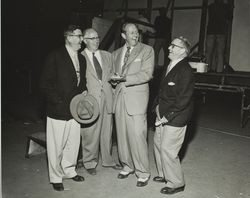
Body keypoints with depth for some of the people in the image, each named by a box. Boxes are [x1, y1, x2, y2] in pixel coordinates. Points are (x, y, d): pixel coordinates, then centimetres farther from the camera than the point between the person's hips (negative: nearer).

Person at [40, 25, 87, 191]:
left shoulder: (81, 58, 12)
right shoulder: (55, 56, -8)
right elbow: (45, 84, -11)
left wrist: (84, 90, 2)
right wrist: (59, 102, -16)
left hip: (75, 109, 6)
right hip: (58, 109, -6)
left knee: (73, 142, 14)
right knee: (56, 145, 5)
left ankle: (69, 170, 34)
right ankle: (56, 178, 22)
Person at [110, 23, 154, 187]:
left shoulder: (147, 50, 1)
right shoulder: (116, 53, 17)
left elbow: (147, 74, -10)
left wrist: (125, 78, -17)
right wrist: (114, 79, -2)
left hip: (136, 98, -5)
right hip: (120, 97, 5)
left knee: (137, 136, -7)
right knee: (122, 135, 11)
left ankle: (143, 172, 9)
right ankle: (128, 166, 29)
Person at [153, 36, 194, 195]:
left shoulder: (185, 71, -18)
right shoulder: (170, 66, 10)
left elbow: (183, 100, -21)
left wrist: (167, 116, -20)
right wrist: (158, 105, 8)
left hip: (175, 118, -9)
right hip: (163, 114, 9)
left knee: (168, 150, -2)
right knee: (158, 144, 18)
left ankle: (176, 183, 20)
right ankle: (164, 175, 39)